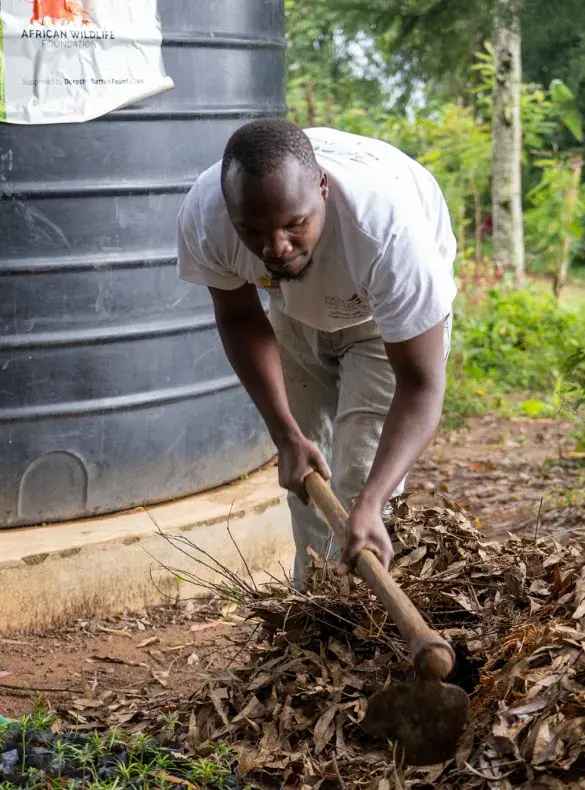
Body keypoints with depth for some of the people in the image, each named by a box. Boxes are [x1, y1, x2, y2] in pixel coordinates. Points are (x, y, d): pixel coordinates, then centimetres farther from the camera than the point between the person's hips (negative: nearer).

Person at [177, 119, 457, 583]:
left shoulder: (389, 227, -46)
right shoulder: (203, 217, -35)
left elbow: (420, 386, -41)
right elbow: (240, 319, -13)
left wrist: (370, 505, -54)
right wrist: (287, 435, -23)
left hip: (388, 314, -3)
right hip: (297, 311, 4)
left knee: (361, 472, -14)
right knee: (304, 475, 7)